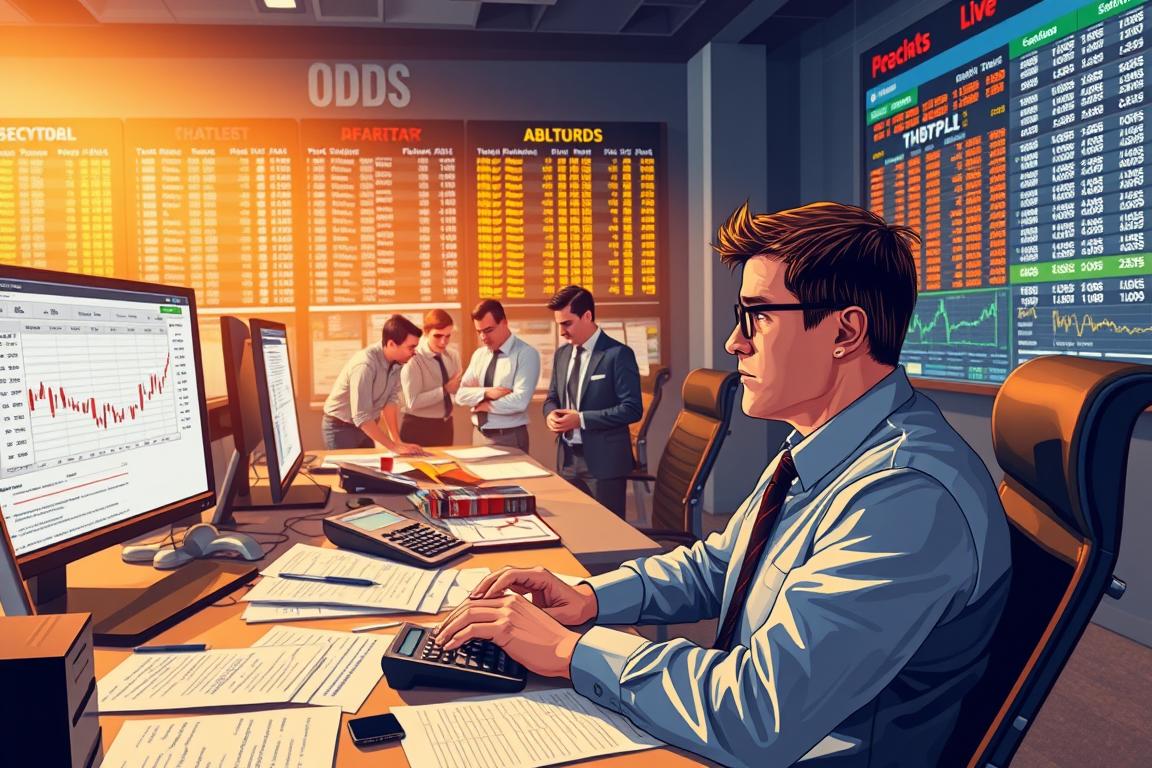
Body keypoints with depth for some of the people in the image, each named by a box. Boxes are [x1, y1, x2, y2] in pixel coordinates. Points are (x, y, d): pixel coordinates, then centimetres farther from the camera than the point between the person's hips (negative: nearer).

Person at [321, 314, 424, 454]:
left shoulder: (397, 361, -10)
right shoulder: (365, 364, -32)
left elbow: (391, 400, -8)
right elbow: (361, 416, -35)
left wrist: (397, 440, -16)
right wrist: (394, 446, -33)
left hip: (365, 426, 7)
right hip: (340, 428, -7)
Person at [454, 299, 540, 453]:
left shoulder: (526, 354, -12)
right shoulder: (479, 354, 8)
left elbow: (520, 402, -22)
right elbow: (461, 394, 3)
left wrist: (484, 405, -11)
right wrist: (486, 393, -15)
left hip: (509, 438, -6)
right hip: (479, 435, 6)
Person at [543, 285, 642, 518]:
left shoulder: (618, 354, -11)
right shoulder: (562, 354, 11)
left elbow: (632, 409, -15)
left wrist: (581, 419, -19)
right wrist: (550, 414, -3)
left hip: (604, 461, -6)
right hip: (568, 459, 6)